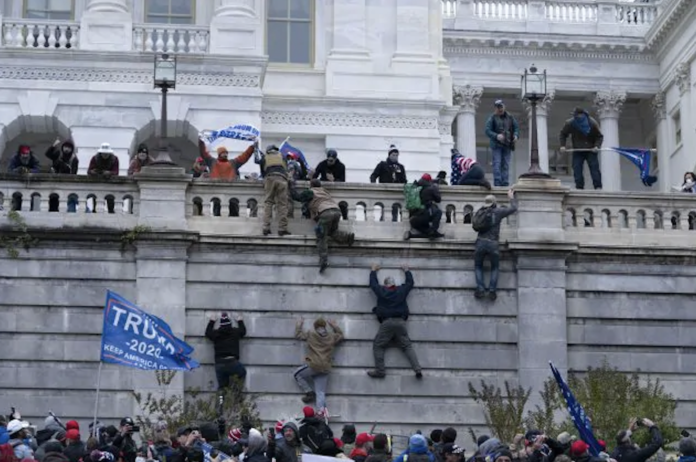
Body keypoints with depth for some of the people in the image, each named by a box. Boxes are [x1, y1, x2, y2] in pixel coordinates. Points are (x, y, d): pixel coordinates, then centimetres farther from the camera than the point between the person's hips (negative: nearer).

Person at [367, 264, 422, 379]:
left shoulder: (381, 291, 8)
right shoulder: (402, 290, 12)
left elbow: (373, 283, 26)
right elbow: (410, 282, 30)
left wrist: (373, 271, 44)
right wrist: (407, 271, 47)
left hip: (386, 323, -3)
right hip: (400, 322, 3)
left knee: (378, 346, 4)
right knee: (407, 346, 3)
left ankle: (379, 371, -8)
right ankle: (418, 370, -12)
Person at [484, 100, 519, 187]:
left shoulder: (510, 117, 10)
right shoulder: (492, 118, -2)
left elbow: (516, 127, 14)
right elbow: (487, 131, -8)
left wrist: (516, 135, -7)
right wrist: (496, 136, -24)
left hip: (507, 145, 4)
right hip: (496, 145, -4)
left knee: (506, 165, 3)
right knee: (497, 164, -10)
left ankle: (505, 183, 5)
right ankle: (497, 182, -12)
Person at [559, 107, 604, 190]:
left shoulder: (592, 123, -11)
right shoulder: (570, 123, -8)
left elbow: (600, 136, -3)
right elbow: (563, 135, 6)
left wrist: (597, 146, -20)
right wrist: (562, 145, -9)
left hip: (591, 150, -2)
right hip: (577, 151, 2)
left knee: (594, 168, -10)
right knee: (577, 170, -8)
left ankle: (598, 187, -12)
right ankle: (579, 187, -6)